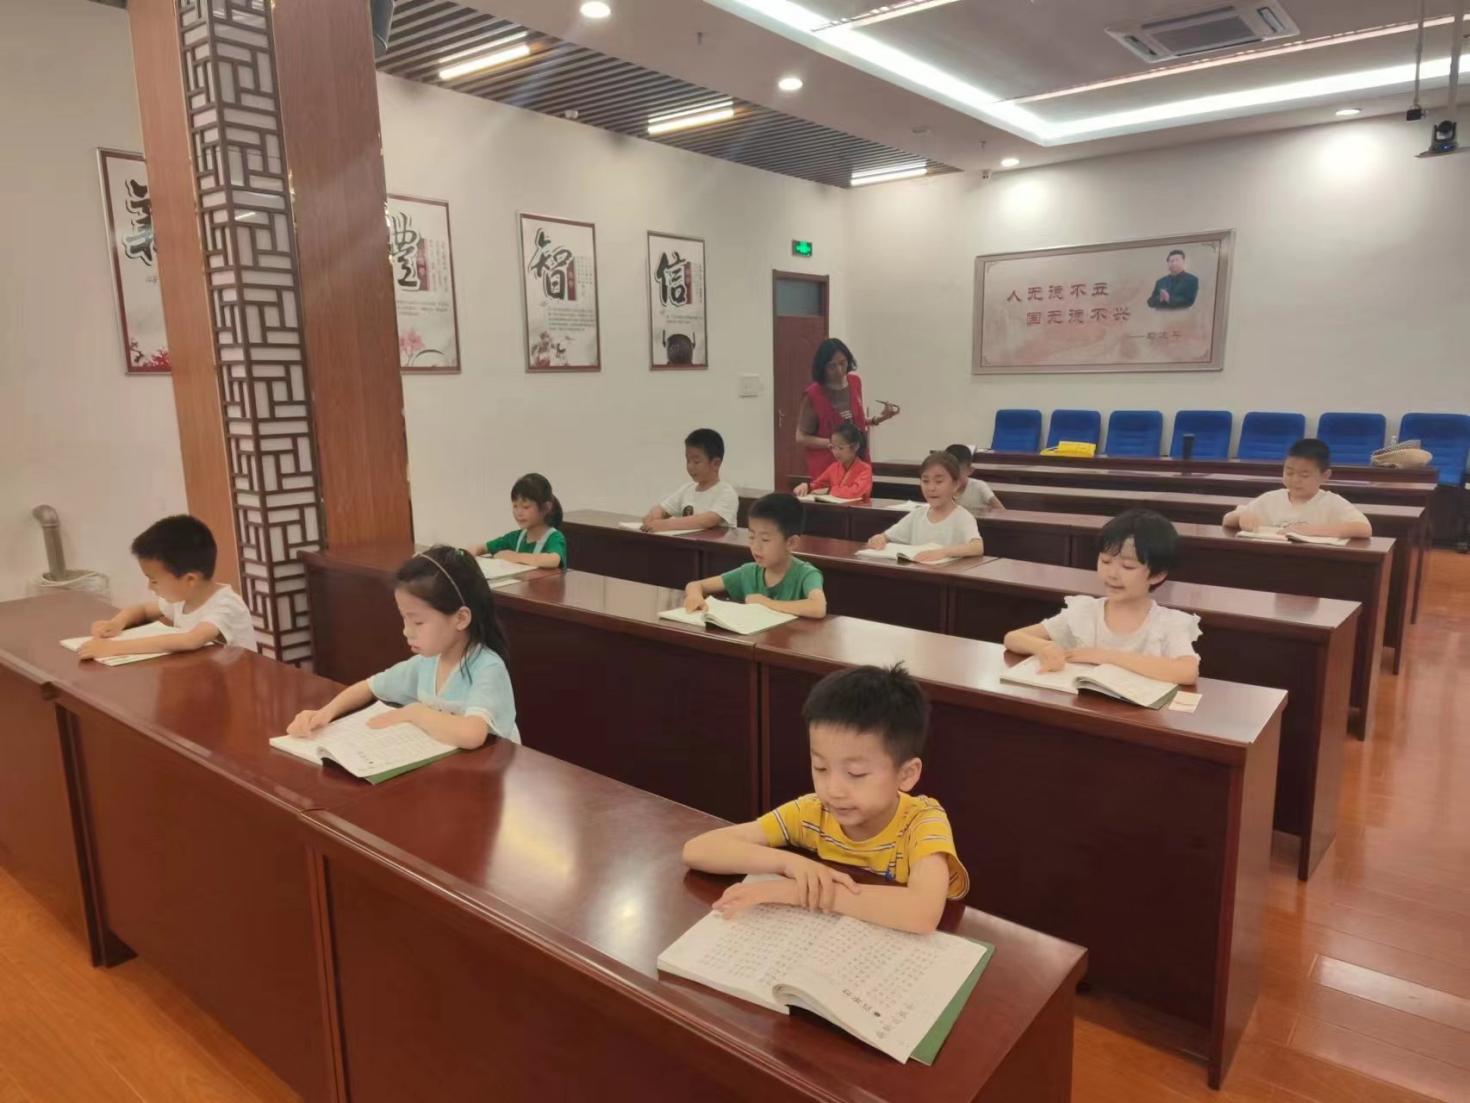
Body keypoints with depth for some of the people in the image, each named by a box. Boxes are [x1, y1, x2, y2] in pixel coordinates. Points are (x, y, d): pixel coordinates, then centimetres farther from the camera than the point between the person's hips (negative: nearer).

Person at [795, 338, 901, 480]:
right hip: (826, 468, -5)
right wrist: (831, 443, -20)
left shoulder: (855, 382, 5)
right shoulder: (813, 394, -11)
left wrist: (878, 418, 2)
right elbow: (801, 437, -9)